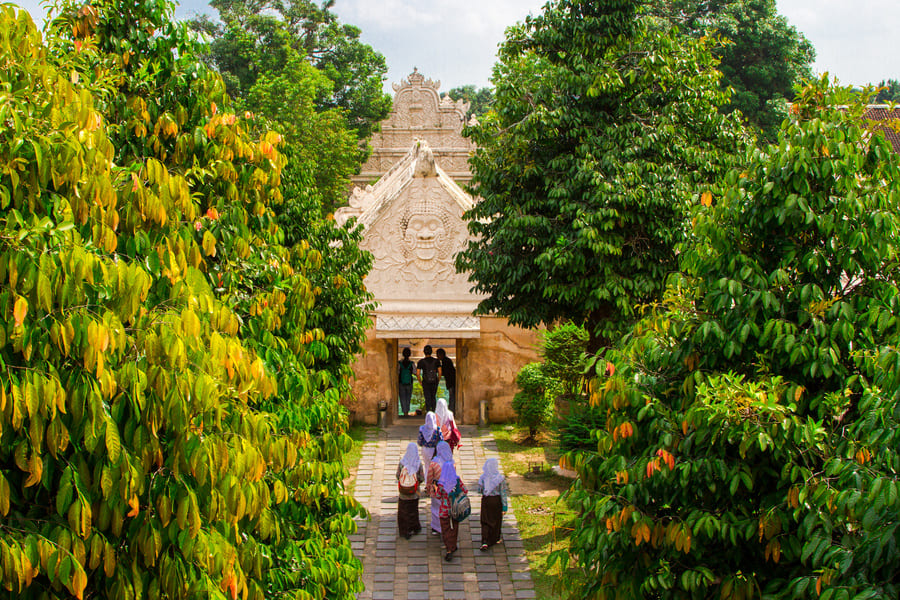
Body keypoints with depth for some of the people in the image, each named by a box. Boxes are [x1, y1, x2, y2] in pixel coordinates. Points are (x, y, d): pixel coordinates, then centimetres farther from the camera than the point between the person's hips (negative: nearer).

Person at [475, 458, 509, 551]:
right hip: (497, 500, -1)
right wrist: (505, 506, -9)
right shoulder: (500, 478, -16)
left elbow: (478, 489, -4)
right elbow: (503, 493, -14)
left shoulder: (483, 477, -11)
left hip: (485, 500, 1)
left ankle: (485, 542, -5)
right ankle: (496, 538, 39)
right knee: (496, 519, 20)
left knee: (485, 522, 8)